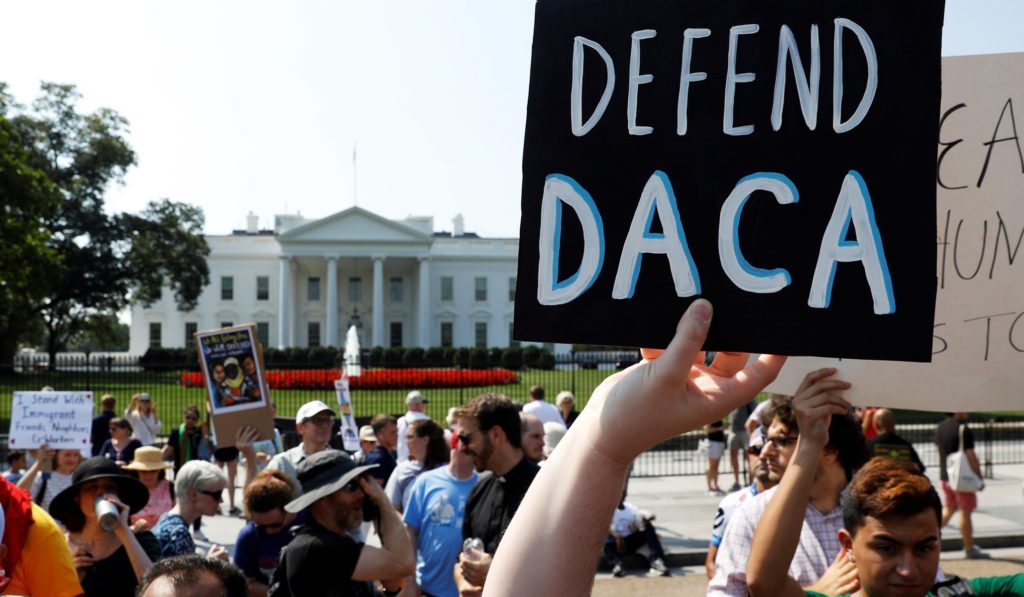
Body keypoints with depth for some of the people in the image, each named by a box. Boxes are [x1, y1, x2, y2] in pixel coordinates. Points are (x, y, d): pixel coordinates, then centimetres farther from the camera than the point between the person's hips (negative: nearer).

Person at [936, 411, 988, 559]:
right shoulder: (964, 430, -18)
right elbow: (971, 457, -18)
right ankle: (969, 548, 9)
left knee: (949, 509, 20)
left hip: (944, 476, 7)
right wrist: (980, 479, -10)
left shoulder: (940, 428, 7)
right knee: (965, 512, 2)